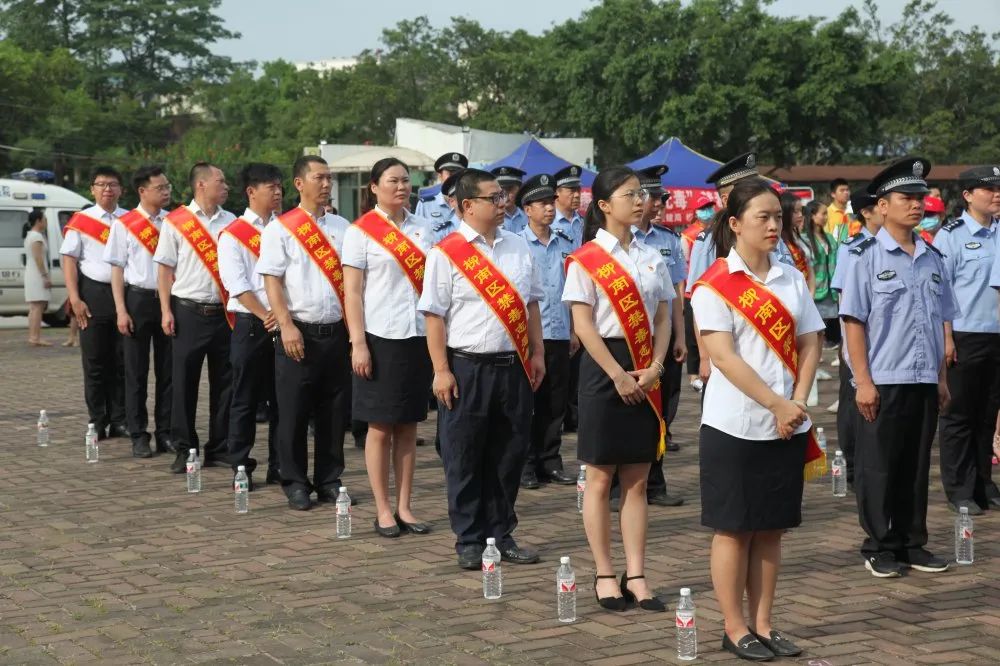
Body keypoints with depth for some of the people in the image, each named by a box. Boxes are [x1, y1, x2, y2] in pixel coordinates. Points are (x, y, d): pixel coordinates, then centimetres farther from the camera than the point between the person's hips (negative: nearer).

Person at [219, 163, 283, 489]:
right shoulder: (233, 235, -1)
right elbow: (238, 286, -9)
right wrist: (266, 316, -15)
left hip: (284, 324, 4)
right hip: (251, 326, -4)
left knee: (282, 399, 6)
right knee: (245, 400, 3)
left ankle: (279, 466, 14)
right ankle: (240, 467, 11)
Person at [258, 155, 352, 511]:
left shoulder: (342, 227, 12)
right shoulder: (280, 229, -1)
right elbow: (272, 280, -6)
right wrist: (286, 326, -15)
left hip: (336, 331, 4)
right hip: (299, 333, -4)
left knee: (334, 412, 9)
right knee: (294, 412, 3)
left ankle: (329, 481, 19)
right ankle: (295, 484, 12)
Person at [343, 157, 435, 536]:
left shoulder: (422, 229, 10)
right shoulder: (361, 231, -3)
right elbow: (352, 291, -6)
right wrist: (358, 343, -12)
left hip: (419, 336, 4)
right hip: (380, 338, -4)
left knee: (408, 427, 8)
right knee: (380, 428, 1)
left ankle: (404, 508, 15)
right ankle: (383, 511, 9)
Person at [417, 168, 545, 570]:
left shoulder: (518, 248, 11)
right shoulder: (446, 254, -6)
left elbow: (531, 304, 17)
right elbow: (434, 315, -8)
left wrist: (537, 354, 11)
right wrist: (441, 371, -12)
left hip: (513, 367, 5)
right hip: (466, 367, -5)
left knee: (509, 454, 11)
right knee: (465, 460, 3)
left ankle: (501, 534, 23)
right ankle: (469, 541, 14)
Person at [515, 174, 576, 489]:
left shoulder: (565, 245, 10)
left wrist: (574, 331, 13)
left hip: (559, 335, 4)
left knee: (556, 403, 9)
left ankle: (550, 461, 18)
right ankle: (525, 464, 9)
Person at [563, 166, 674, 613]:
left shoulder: (651, 258, 11)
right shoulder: (586, 259, -5)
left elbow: (663, 318, 8)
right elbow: (583, 325, -10)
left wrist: (655, 368, -7)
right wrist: (619, 375, -15)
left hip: (645, 373, 5)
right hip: (604, 366, -5)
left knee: (637, 480, 7)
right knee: (601, 477, 2)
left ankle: (636, 576, 10)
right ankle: (604, 576, 9)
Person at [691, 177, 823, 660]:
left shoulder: (791, 279, 9)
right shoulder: (714, 285, -7)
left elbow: (809, 344, 7)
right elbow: (724, 356, -15)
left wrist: (797, 403, -8)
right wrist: (777, 404, -19)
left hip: (787, 426, 5)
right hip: (735, 425, -5)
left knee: (771, 528, 10)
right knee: (734, 529, 3)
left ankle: (762, 623, 19)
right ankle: (734, 628, 11)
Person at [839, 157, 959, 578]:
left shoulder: (933, 259, 10)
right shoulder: (865, 257, -5)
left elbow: (941, 322, 15)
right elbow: (853, 321, -8)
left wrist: (942, 379, 12)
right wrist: (863, 381, -13)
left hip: (925, 382, 5)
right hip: (883, 382, -5)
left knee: (917, 466, 12)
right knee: (878, 467, 3)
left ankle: (912, 544, 22)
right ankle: (879, 549, 14)